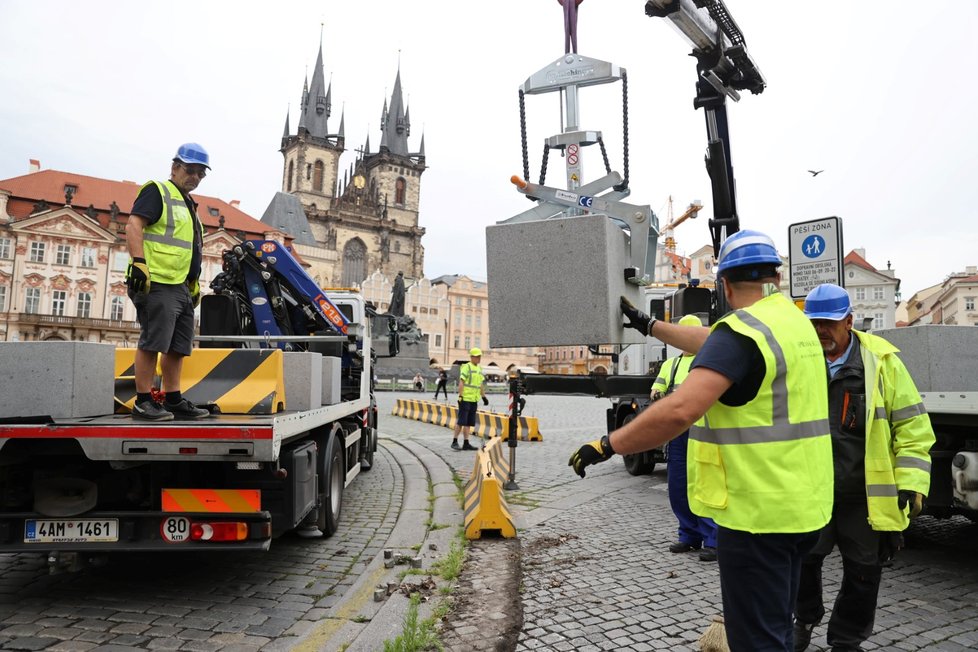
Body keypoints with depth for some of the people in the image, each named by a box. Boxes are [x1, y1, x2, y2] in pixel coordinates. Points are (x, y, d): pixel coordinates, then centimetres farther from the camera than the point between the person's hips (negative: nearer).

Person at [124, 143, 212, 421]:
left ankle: (173, 400, 16)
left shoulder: (188, 205, 26)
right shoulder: (157, 192, -1)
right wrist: (139, 263, -24)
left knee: (178, 347, 9)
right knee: (152, 343, -8)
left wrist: (195, 284, 25)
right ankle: (143, 402, -1)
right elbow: (133, 225, -14)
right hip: (157, 283, -9)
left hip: (181, 287, 9)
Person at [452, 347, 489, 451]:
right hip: (465, 399, -8)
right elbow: (461, 382, -13)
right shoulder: (466, 367, -8)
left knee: (469, 423, 8)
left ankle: (466, 443, 11)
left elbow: (481, 385, 22)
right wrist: (460, 396, -20)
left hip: (474, 400, 8)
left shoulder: (479, 368, 16)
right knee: (461, 421, -6)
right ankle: (454, 442, 3)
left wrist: (484, 397, 20)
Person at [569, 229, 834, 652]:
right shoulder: (796, 323, 10)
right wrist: (649, 325, 27)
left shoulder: (742, 330, -19)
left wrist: (607, 445, -23)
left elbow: (681, 409, -31)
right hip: (802, 507, 9)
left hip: (757, 514, -9)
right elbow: (710, 344, 22)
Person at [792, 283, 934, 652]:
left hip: (866, 496, -1)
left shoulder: (882, 362, -5)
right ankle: (805, 620, 37)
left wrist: (910, 482, -9)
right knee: (802, 560, 9)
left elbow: (912, 424, -3)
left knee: (863, 574, 12)